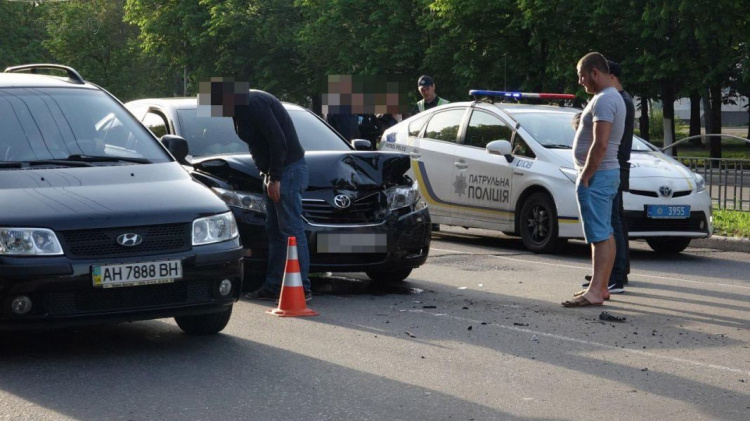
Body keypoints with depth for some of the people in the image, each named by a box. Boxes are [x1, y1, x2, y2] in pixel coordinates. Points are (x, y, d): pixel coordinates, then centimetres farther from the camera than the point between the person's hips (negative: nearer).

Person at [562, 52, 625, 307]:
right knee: (605, 234, 12)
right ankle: (602, 287, 16)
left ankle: (595, 292, -17)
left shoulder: (604, 100, -17)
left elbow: (600, 145, -23)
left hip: (597, 174, -11)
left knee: (600, 235, -13)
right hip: (609, 172, 11)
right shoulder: (613, 97, 18)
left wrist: (585, 177, -20)